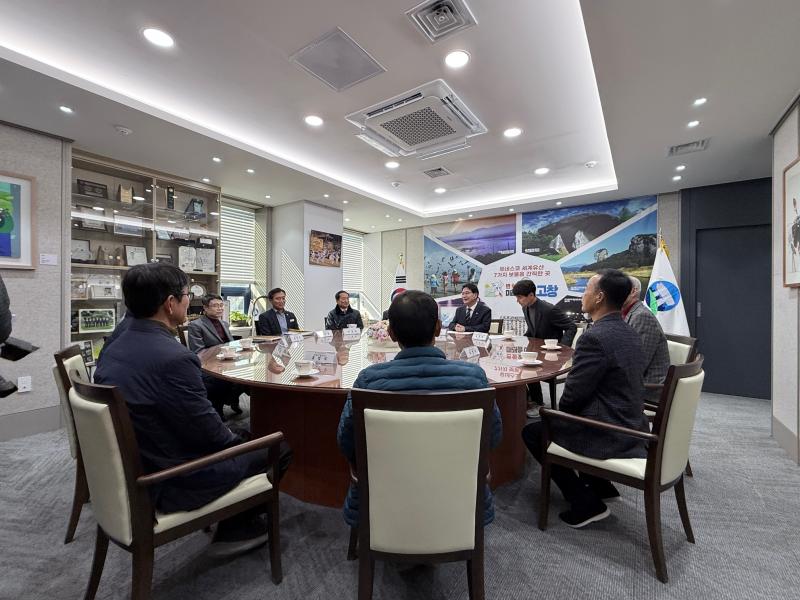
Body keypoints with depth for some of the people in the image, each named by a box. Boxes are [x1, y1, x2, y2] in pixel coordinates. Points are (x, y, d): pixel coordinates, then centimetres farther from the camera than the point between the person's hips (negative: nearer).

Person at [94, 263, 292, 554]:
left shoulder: (115, 347, -2)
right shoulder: (173, 357, -31)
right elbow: (208, 431, -23)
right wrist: (234, 439, -1)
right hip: (169, 485, -9)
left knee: (240, 436, 24)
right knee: (279, 449, 6)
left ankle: (231, 517, 32)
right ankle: (236, 528, 26)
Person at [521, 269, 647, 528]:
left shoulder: (595, 337, -26)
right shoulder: (630, 333, 4)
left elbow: (571, 397, -21)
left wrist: (562, 411, 1)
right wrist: (568, 411, 12)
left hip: (608, 435, -9)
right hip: (631, 427, 9)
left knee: (532, 432, 8)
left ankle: (586, 502, 10)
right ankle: (600, 485, 31)